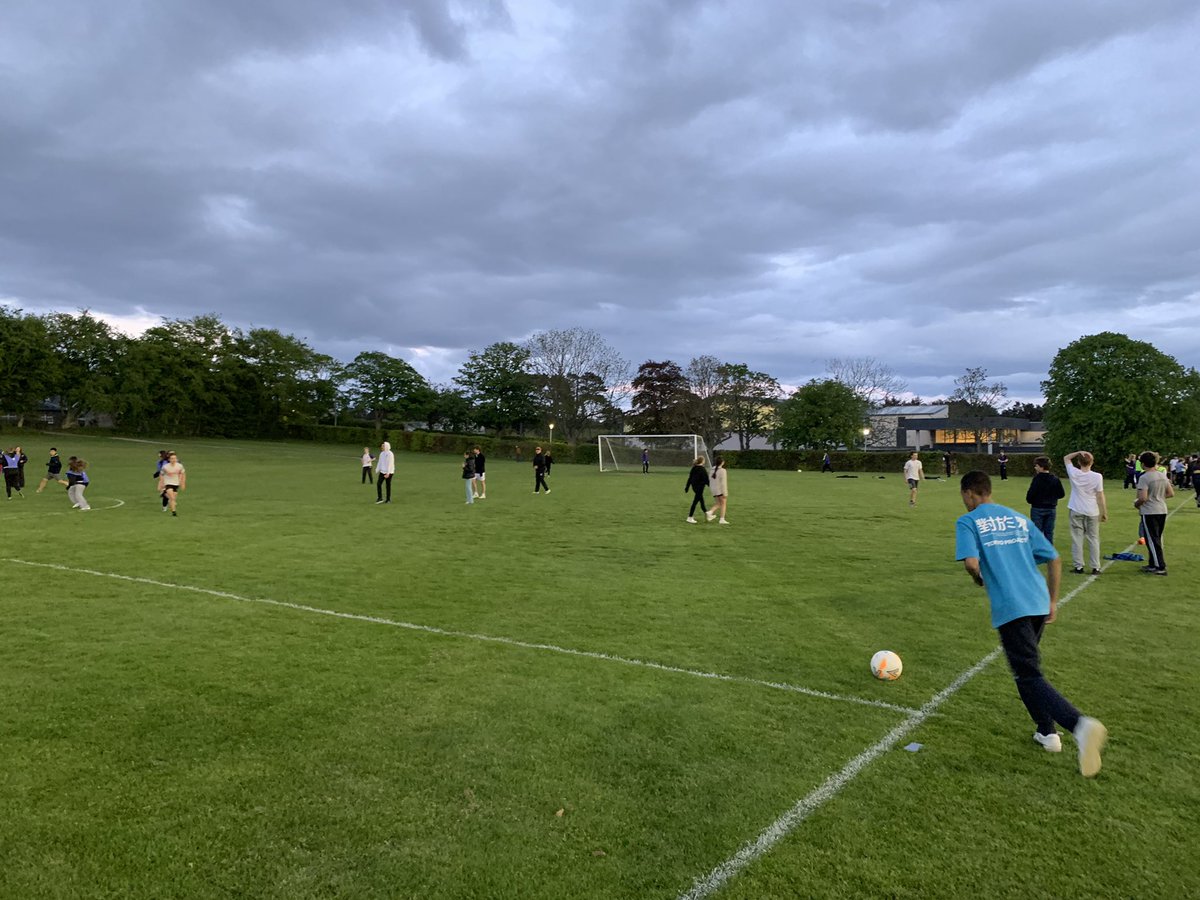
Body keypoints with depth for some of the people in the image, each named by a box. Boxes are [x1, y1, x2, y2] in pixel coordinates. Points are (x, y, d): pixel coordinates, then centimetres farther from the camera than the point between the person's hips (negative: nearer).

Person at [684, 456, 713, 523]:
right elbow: (706, 479, -13)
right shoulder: (703, 469, -16)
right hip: (700, 487, -8)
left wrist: (687, 487, 13)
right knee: (695, 501, -3)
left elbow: (690, 478, 9)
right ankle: (690, 517, -1)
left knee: (702, 501, 17)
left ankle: (708, 515, 29)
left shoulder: (693, 468, 5)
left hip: (694, 486, 8)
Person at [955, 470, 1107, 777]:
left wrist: (979, 579, 5)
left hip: (1010, 608, -7)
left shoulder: (968, 521, -1)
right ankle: (1047, 732, 23)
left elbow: (971, 562, -17)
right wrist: (1052, 602, 21)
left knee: (1029, 676, -5)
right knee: (1027, 668, 24)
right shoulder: (1018, 518, 17)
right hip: (1039, 603, 7)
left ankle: (1080, 724, -26)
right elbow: (1054, 559, 15)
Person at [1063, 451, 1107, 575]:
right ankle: (1095, 567, 11)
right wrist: (1104, 513, 2)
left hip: (1076, 511, 0)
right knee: (1093, 539, 9)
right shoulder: (1097, 476, -10)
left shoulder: (1074, 474, -7)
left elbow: (1066, 458, 10)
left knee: (1077, 539, 4)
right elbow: (1100, 496, -7)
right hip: (1092, 512, 0)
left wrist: (1078, 452, -4)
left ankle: (1078, 566, 5)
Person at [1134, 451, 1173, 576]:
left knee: (1152, 540, -1)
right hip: (1162, 511, 8)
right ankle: (1153, 564, 25)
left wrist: (1136, 503, -4)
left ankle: (1160, 567, 1)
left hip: (1149, 513, -8)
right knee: (1157, 539, 17)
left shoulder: (1145, 477, -18)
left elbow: (1143, 498, -23)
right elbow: (1171, 493, 11)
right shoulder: (1163, 475, 6)